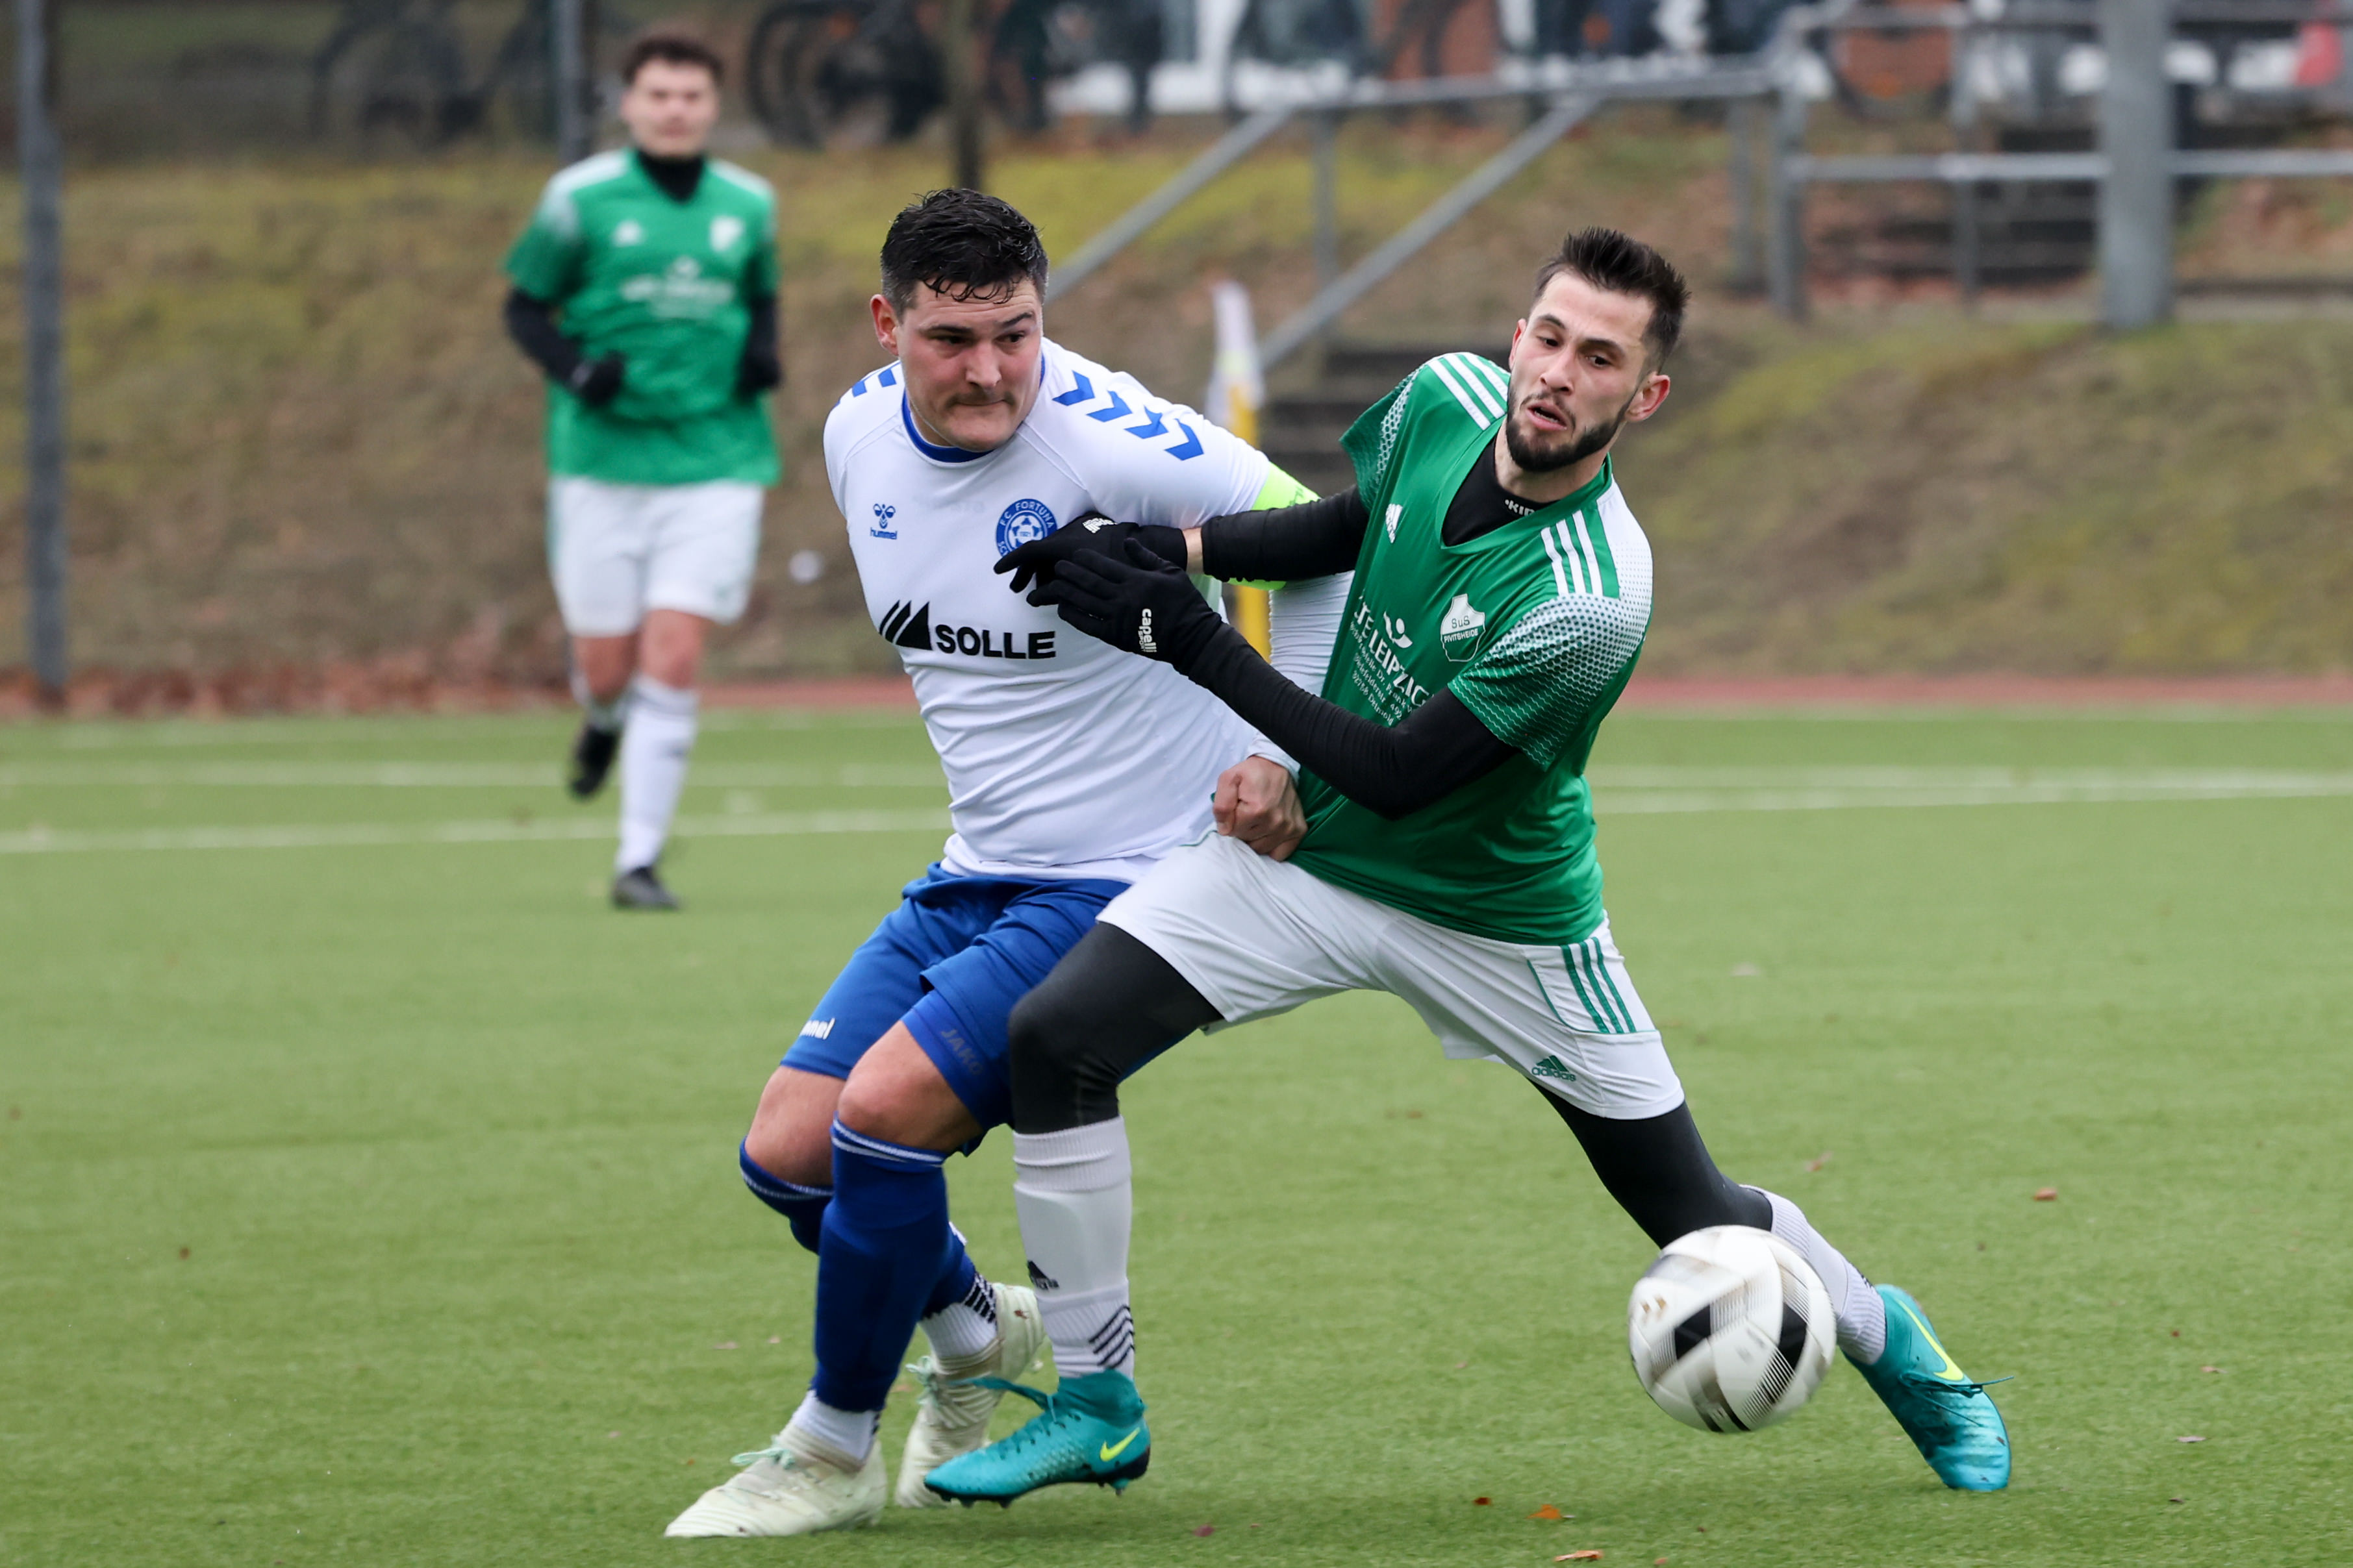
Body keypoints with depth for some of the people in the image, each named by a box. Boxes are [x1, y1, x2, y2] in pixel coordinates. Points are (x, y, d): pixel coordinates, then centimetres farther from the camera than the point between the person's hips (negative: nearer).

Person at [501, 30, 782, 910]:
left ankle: (639, 862, -4)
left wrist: (763, 352, 0)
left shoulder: (748, 206, 6)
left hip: (715, 462, 1)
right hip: (603, 463, -1)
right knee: (606, 665, 2)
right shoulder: (580, 199, -2)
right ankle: (604, 720, 43)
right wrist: (575, 368, -15)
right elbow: (524, 309, 4)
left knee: (674, 656, -10)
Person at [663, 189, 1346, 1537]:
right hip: (977, 875, 8)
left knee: (883, 1112, -21)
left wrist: (1283, 758, -15)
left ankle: (834, 1453, 0)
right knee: (787, 1152, 0)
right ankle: (978, 1332, 31)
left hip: (1133, 879, -8)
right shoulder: (861, 434, 1)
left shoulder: (1103, 439, -21)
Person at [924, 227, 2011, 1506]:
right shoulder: (1449, 398, -14)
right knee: (1054, 1038, -16)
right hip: (1309, 850, 4)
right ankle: (1095, 1405, -1)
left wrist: (1185, 641, -28)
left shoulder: (1591, 601, -33)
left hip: (1499, 915, -4)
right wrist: (1186, 548, -8)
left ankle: (1888, 1343, 38)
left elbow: (1399, 775, -28)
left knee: (1696, 1223, 5)